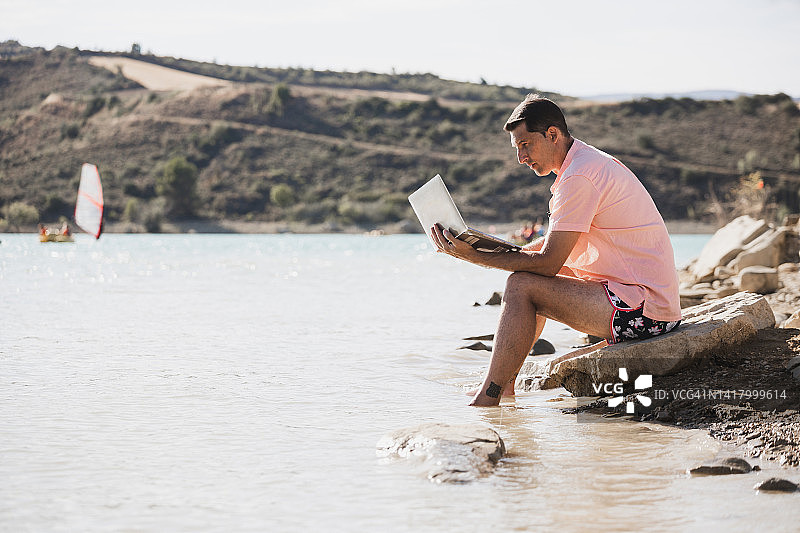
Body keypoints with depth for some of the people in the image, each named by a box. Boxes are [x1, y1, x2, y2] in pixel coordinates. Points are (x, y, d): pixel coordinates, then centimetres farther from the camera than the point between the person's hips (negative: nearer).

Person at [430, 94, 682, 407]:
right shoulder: (594, 163, 16)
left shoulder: (580, 176, -17)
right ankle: (503, 386, 20)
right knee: (529, 274, 20)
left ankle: (485, 403, -11)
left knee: (522, 286, -15)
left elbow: (548, 262, -18)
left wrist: (474, 257, -14)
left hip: (646, 309, -11)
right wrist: (506, 252, 6)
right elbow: (555, 245, 21)